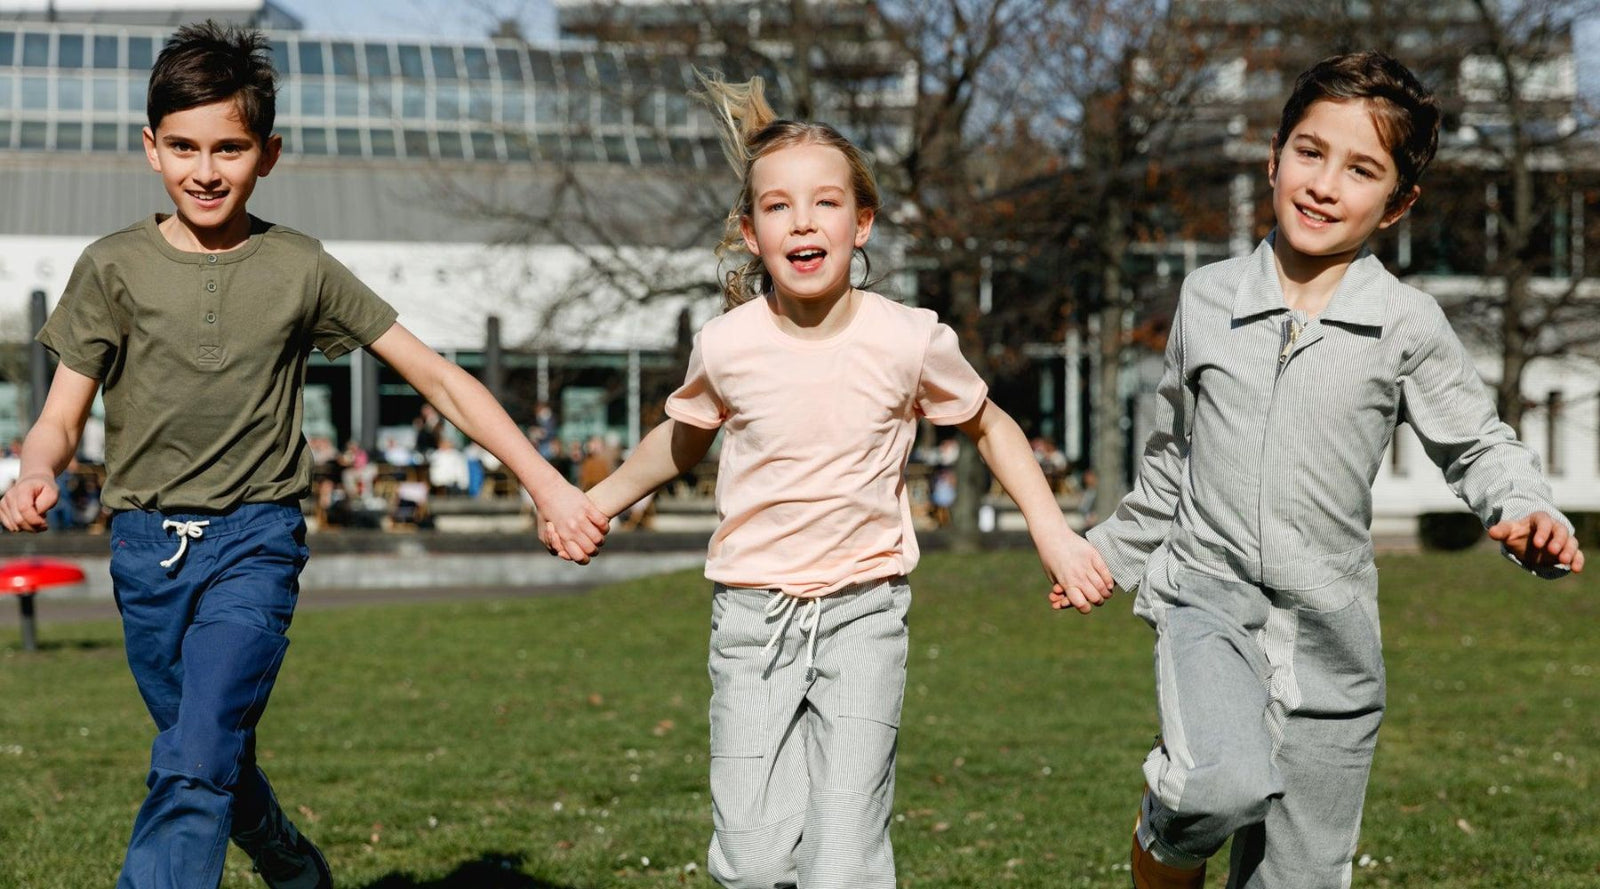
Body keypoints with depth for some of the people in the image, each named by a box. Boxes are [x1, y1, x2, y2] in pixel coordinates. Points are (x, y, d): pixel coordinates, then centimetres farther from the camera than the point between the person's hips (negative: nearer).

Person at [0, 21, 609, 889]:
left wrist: (547, 484, -3)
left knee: (194, 765, -18)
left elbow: (436, 376, 4)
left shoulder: (300, 270, 1)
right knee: (215, 757, 14)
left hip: (255, 538, -2)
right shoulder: (113, 266, 2)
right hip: (145, 546, 2)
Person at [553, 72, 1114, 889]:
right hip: (752, 611, 1)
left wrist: (1053, 531, 3)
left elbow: (986, 424, 10)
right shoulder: (727, 347, -7)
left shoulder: (910, 341, -10)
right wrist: (594, 503, 15)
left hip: (864, 613, -1)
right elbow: (684, 437, 16)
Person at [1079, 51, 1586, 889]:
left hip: (1330, 632, 0)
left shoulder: (1407, 325, -1)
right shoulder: (1207, 297, 5)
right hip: (1209, 599, 0)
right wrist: (1108, 553, 26)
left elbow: (1477, 445, 8)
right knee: (1224, 787, -29)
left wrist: (1526, 513, -13)